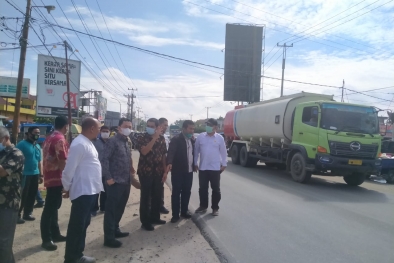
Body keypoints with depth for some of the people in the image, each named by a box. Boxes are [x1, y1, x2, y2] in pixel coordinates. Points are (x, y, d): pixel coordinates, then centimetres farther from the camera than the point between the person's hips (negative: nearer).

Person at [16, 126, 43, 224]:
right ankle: (18, 214, 7)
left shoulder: (38, 146, 13)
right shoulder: (22, 144, -9)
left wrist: (41, 173, 16)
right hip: (25, 174, -7)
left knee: (32, 195, 11)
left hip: (35, 174, 7)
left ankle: (27, 213, 23)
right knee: (23, 195, -3)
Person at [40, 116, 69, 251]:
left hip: (50, 177, 10)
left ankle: (55, 234, 25)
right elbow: (62, 161, -20)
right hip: (56, 178, -10)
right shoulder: (60, 139, -16)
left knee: (53, 206, 15)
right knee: (50, 208, -4)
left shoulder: (50, 138, 14)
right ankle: (46, 239, 2)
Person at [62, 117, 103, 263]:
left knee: (83, 224, 18)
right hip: (82, 191, -10)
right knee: (76, 226, 2)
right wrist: (67, 188, -5)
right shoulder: (79, 144, -18)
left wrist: (96, 186, 15)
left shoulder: (88, 143, 14)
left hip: (90, 191, 10)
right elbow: (69, 168, -17)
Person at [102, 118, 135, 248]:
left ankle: (115, 229, 34)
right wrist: (108, 177, -18)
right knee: (111, 209, 0)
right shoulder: (112, 141, -11)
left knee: (120, 208, 19)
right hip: (115, 182, -8)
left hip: (126, 181, 8)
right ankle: (109, 237, 7)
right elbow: (105, 160, -16)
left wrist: (131, 169, 8)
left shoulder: (128, 142, 13)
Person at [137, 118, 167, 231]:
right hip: (145, 172, -4)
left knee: (157, 196, 13)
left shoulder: (161, 139, 5)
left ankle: (154, 217, 29)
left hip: (158, 172, 4)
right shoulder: (142, 138, -7)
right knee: (145, 197, 2)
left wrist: (165, 171, 3)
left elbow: (163, 156, 9)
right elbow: (144, 151, -25)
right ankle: (145, 221, 11)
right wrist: (155, 137, -27)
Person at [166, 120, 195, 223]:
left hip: (189, 171, 6)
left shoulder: (192, 140, 9)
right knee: (176, 193, 2)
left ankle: (184, 211, 27)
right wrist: (169, 163, -38)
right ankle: (175, 214, 10)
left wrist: (194, 165, 8)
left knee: (186, 192, 14)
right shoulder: (176, 139, -12)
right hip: (178, 171, -6)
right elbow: (171, 151, -25)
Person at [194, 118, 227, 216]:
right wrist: (195, 163, 5)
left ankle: (215, 208, 18)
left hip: (215, 168, -1)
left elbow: (223, 152, 3)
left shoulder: (219, 138, -3)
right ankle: (203, 206, 25)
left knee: (216, 189, 6)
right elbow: (196, 151, 5)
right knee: (202, 188, 10)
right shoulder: (200, 137, -1)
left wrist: (224, 164, 2)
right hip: (202, 168, 2)